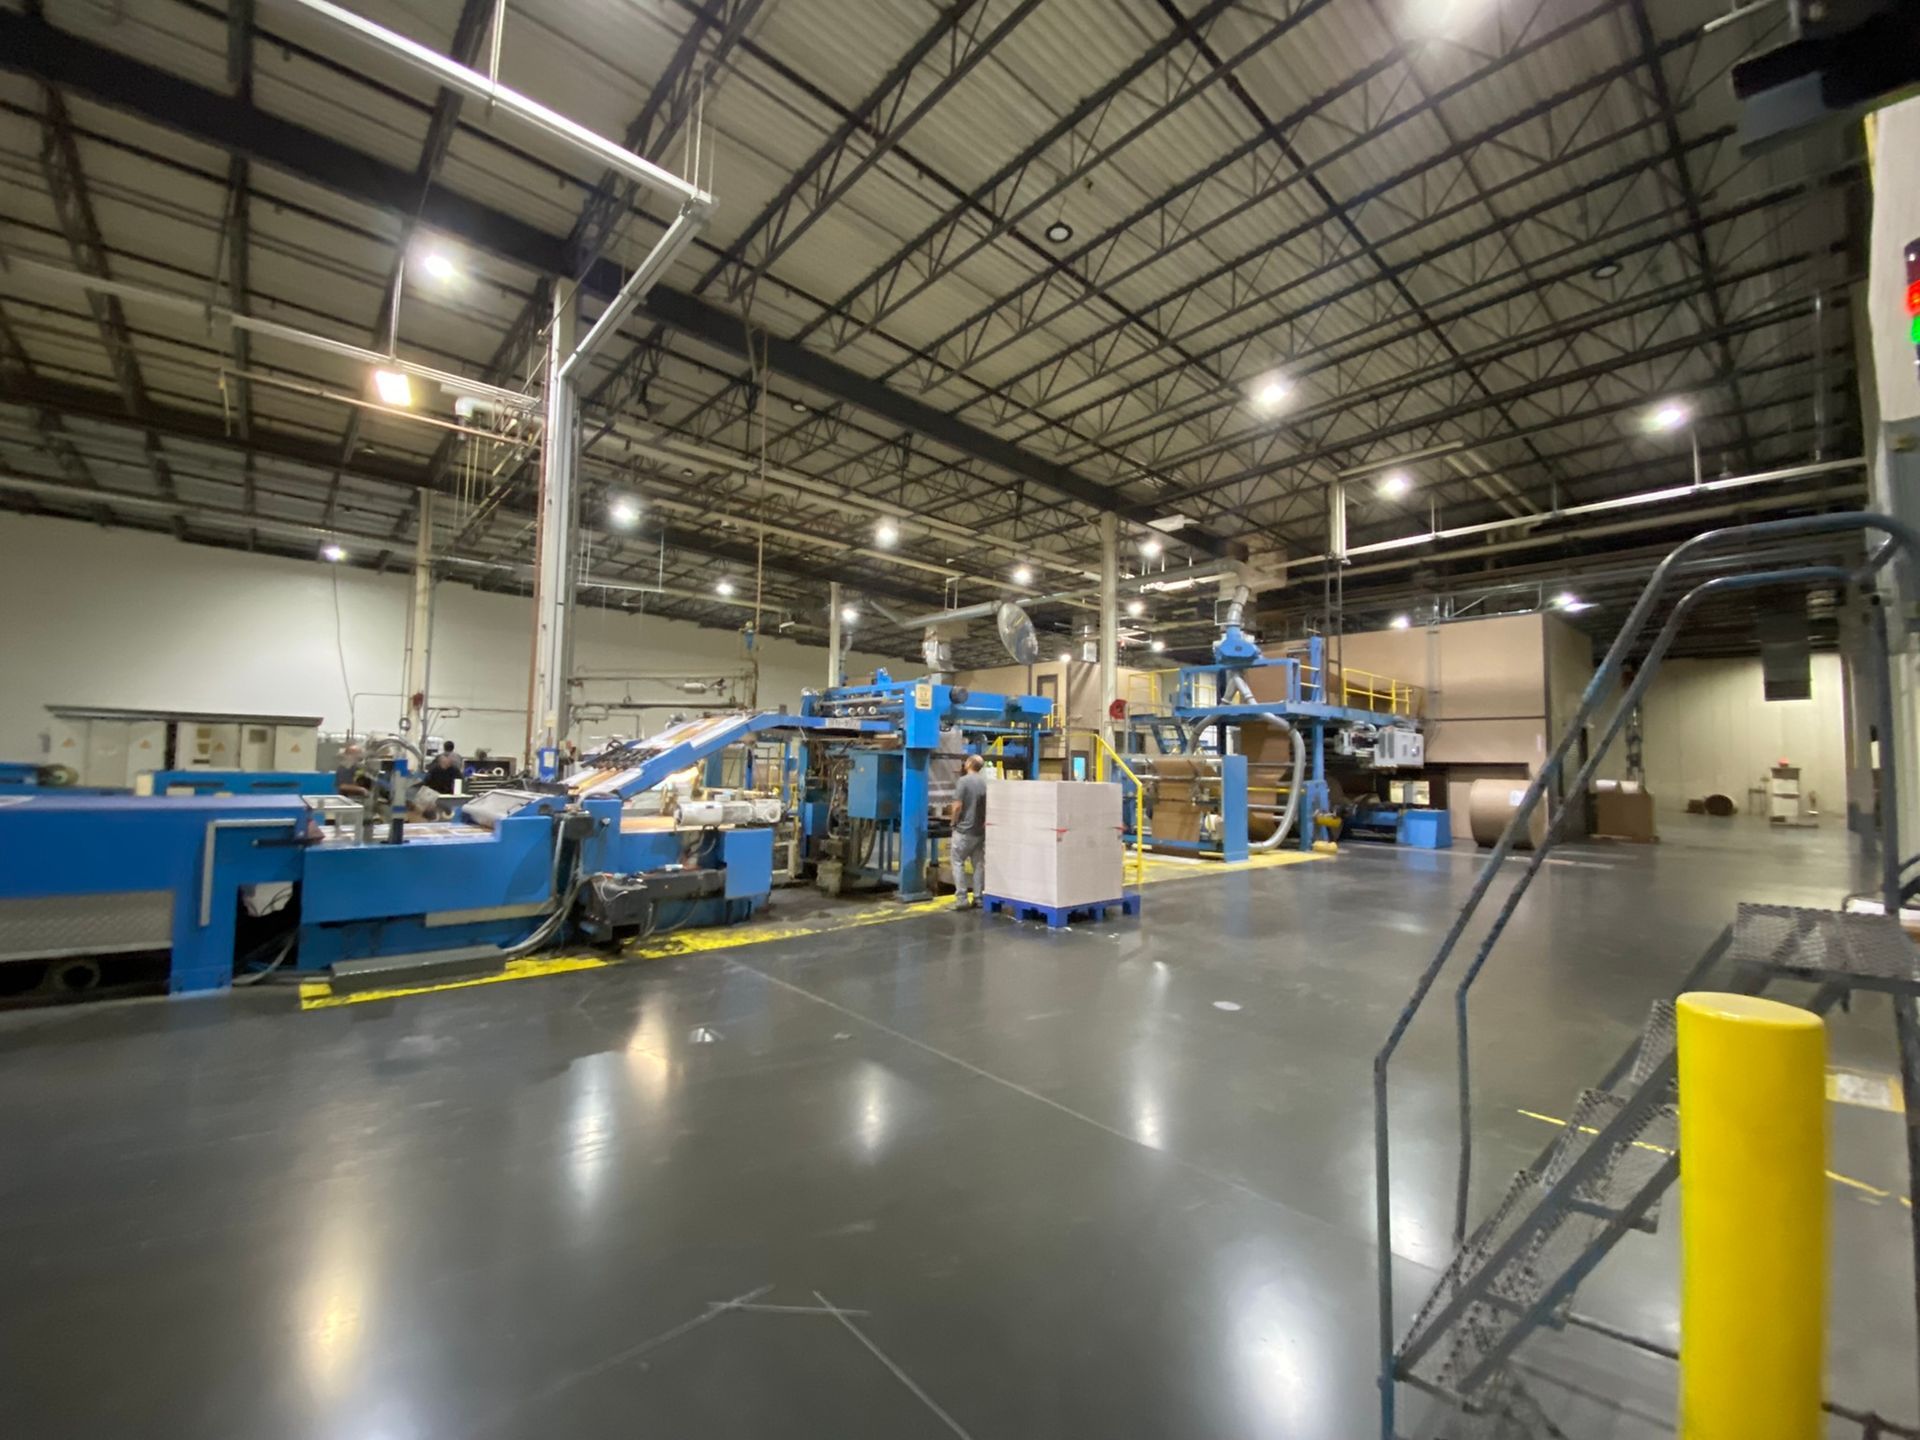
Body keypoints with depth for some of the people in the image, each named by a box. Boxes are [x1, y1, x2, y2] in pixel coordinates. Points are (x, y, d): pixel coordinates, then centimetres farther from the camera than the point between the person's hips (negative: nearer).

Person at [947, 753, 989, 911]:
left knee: (958, 863, 2)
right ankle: (978, 897, 15)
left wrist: (953, 821, -1)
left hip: (964, 830, -5)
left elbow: (958, 806, -17)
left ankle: (961, 898, -2)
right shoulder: (985, 782, 4)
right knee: (979, 864, 11)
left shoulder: (963, 781, -13)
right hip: (980, 830, 5)